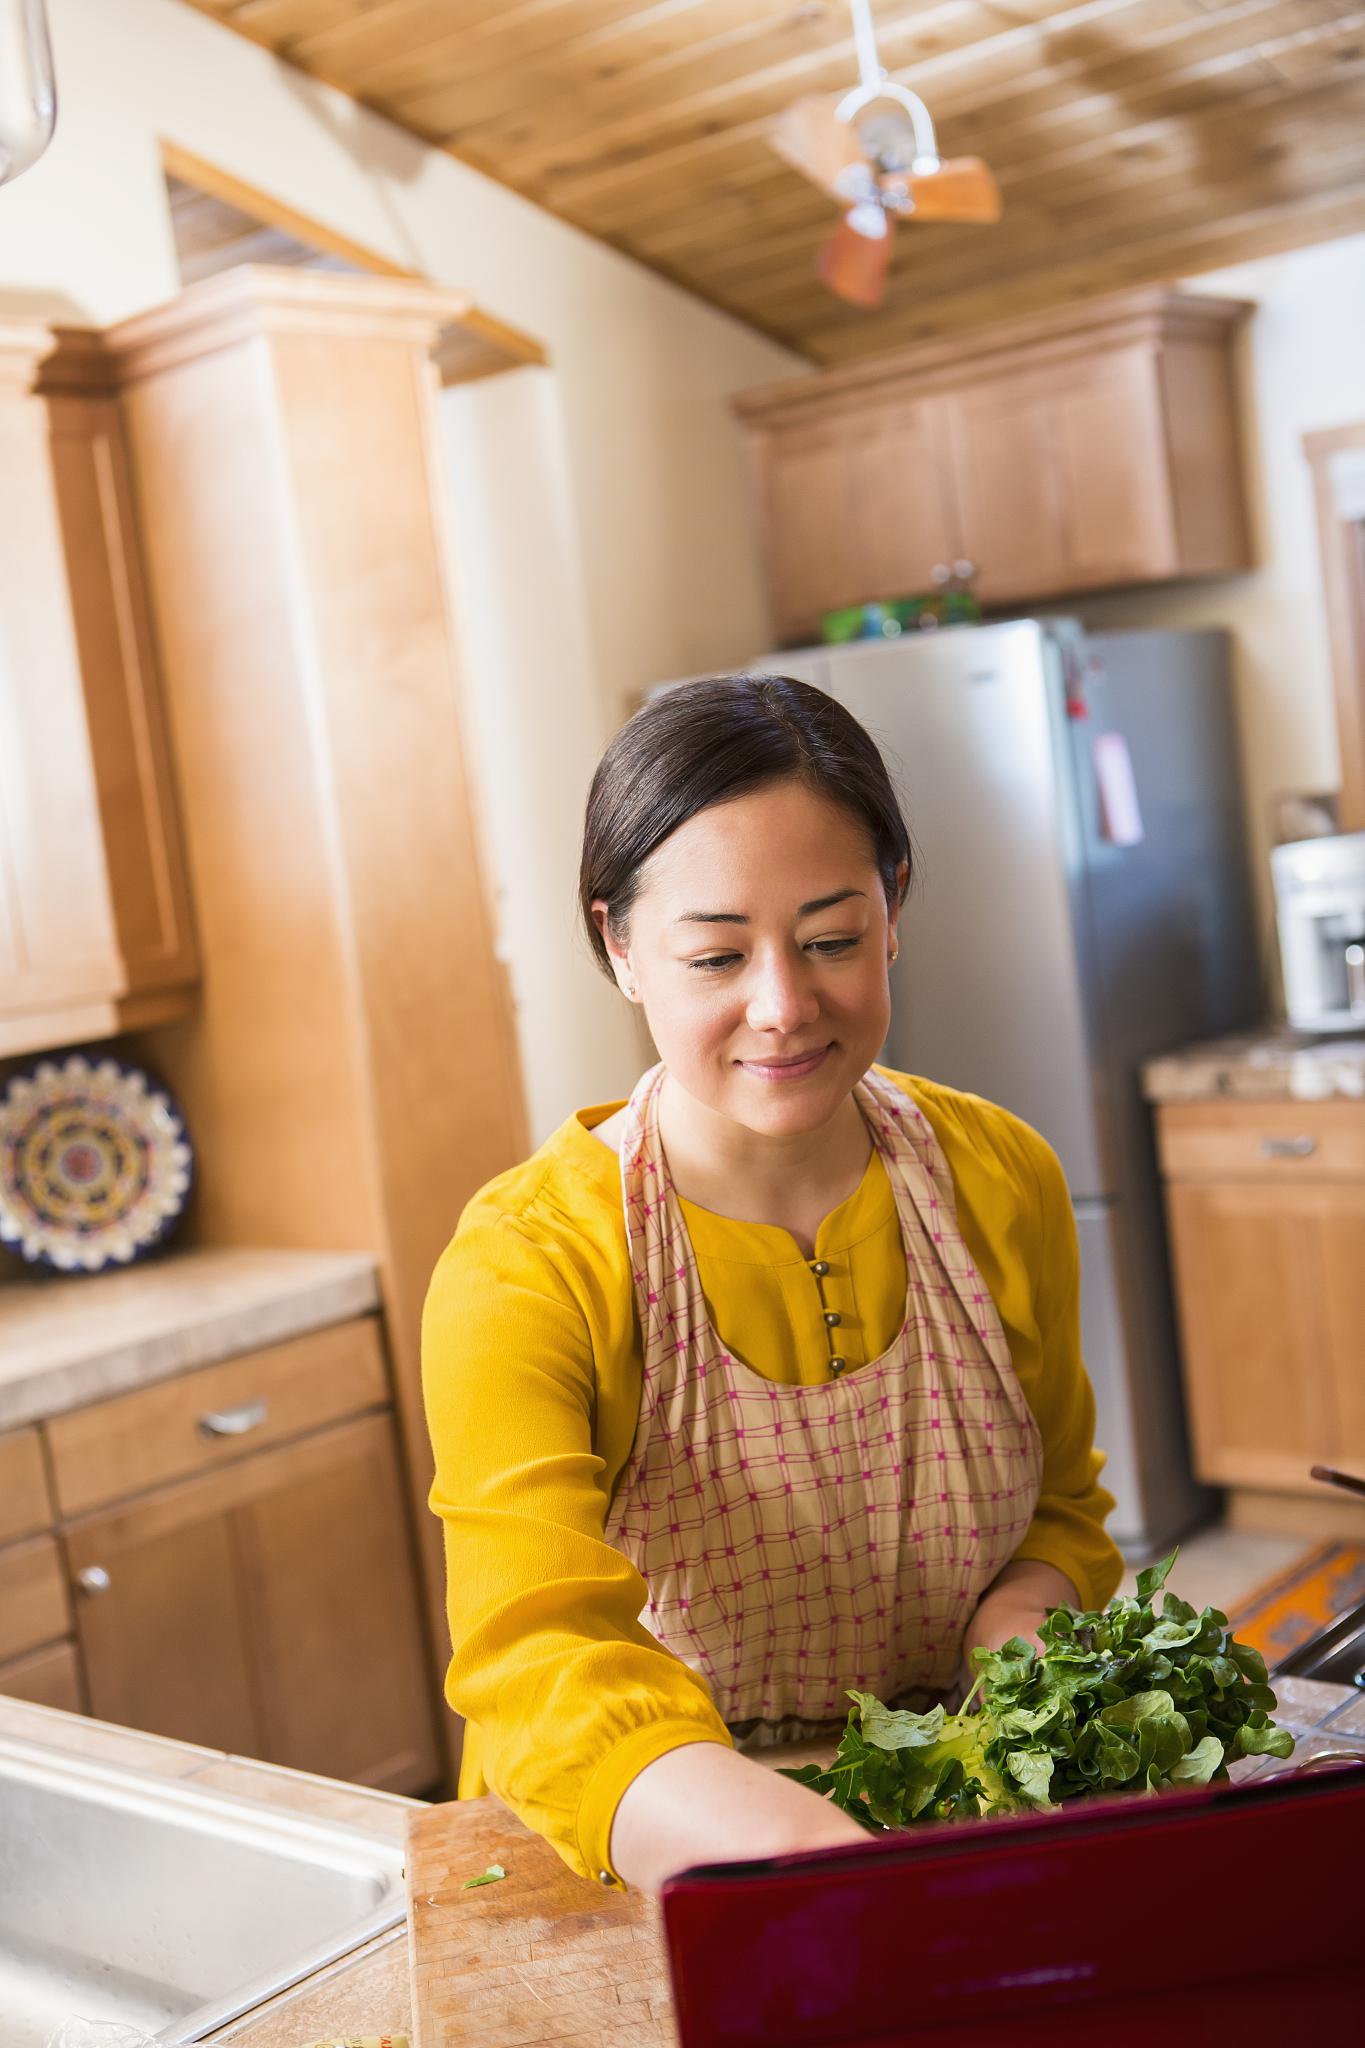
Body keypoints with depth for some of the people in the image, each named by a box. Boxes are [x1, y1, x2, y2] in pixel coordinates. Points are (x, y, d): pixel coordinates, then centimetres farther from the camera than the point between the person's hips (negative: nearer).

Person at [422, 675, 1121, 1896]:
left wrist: (1018, 1624, -11)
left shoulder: (1004, 1184, -4)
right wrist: (787, 1846, -52)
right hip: (631, 1883, -2)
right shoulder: (523, 1269, -20)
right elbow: (540, 1656, -34)